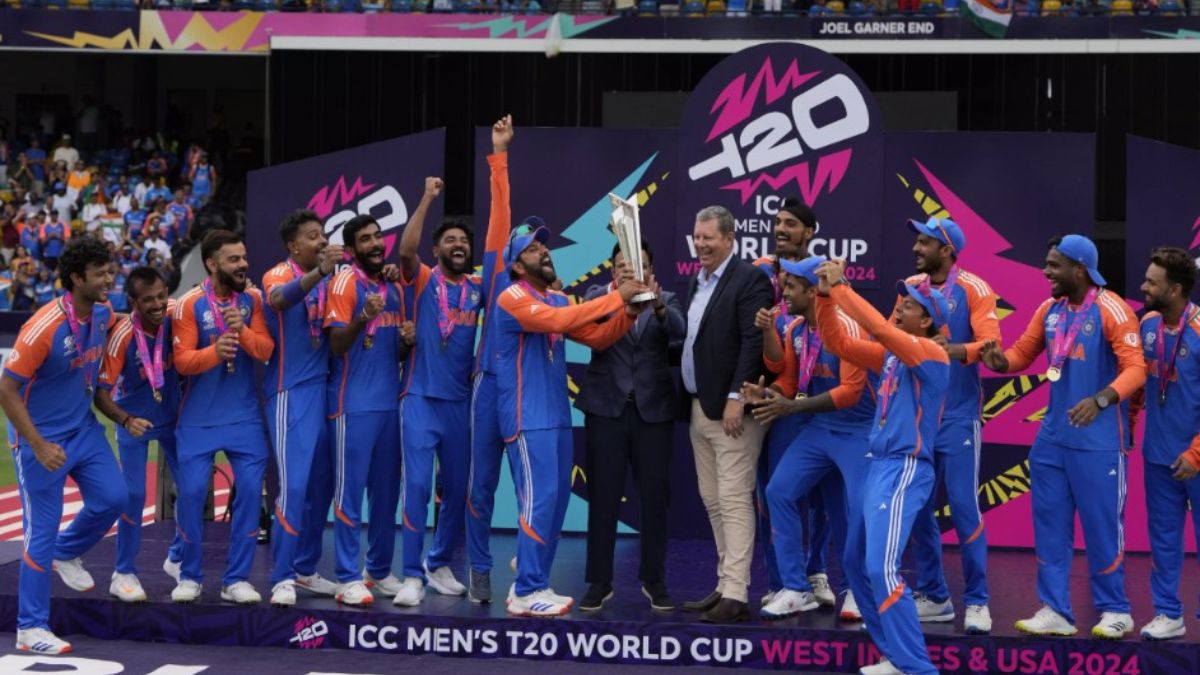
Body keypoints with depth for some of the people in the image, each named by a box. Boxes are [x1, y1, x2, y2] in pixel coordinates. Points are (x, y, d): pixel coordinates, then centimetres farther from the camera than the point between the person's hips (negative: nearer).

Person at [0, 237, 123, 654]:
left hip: (83, 429, 7)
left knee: (112, 498, 0)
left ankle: (66, 554, 29)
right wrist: (39, 446, -23)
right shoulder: (44, 327, -26)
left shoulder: (103, 314, -5)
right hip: (41, 438, -6)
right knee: (41, 530, -3)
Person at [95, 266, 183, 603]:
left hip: (173, 416, 4)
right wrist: (125, 420, -39)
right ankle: (124, 574, 9)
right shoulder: (122, 335, -28)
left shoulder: (175, 318, -20)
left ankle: (177, 558, 26)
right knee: (134, 495, -5)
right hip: (134, 421, -4)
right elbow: (100, 393, -24)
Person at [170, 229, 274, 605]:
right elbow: (182, 361, -11)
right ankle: (190, 576, 12)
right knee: (192, 491, -4)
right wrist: (214, 352, -30)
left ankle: (236, 579, 6)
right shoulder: (189, 305, -8)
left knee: (250, 490, -4)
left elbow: (266, 350, -6)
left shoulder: (253, 299, 0)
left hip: (244, 415, 2)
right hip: (199, 417, -2)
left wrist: (242, 331, -24)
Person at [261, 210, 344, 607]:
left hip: (325, 389, 7)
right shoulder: (279, 275, -8)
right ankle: (282, 578, -8)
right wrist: (319, 271, -46)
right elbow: (279, 298, -31)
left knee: (321, 486, 10)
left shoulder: (330, 279, 11)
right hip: (291, 392, -7)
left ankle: (305, 570, 21)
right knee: (294, 485, -12)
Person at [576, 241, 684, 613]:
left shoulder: (666, 300, 7)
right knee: (603, 496, 1)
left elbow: (679, 333, -14)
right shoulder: (598, 295, 5)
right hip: (607, 409, -1)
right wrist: (616, 295, -34)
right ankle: (599, 581, 9)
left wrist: (658, 307, -34)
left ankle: (653, 580, 16)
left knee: (655, 497, 4)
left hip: (653, 410, 1)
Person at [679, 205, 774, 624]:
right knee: (713, 503, 11)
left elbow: (754, 342, -17)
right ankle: (725, 585, 17)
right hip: (698, 408, 9)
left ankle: (735, 595, -12)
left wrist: (737, 397, -22)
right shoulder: (697, 283, 17)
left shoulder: (750, 280, -9)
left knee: (734, 501, -10)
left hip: (731, 408, -9)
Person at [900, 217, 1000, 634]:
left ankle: (977, 602, 1)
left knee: (964, 507, -6)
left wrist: (952, 350, -33)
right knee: (917, 507, 7)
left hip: (957, 416, -5)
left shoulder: (972, 289, -6)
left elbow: (990, 344, -17)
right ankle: (933, 597, 17)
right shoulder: (910, 287, 9)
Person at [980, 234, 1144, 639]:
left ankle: (1115, 611, 16)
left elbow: (1136, 368, -19)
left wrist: (1100, 400, -35)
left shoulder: (1111, 310, -14)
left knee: (1101, 524, 2)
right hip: (1052, 437, 7)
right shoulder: (1049, 309, 7)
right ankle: (1055, 611, 15)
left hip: (1097, 440, -7)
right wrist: (999, 360, -11)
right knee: (1049, 523, 8)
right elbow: (1022, 352, 13)